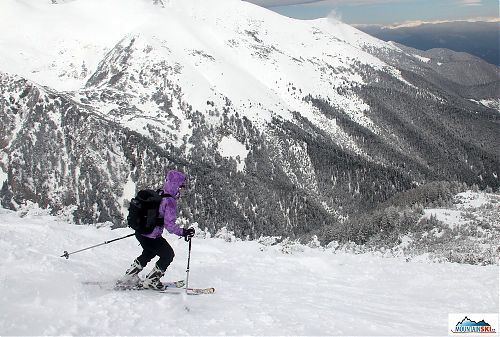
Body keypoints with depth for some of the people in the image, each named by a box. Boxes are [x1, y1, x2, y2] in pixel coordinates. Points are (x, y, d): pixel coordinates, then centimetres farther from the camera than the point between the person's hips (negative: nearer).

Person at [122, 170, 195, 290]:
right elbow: (169, 225, -25)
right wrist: (184, 232, -19)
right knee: (168, 255, 12)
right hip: (151, 237, -9)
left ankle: (130, 275, 37)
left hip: (140, 233, 9)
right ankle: (150, 281, 15)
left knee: (149, 253, 34)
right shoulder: (170, 201, -21)